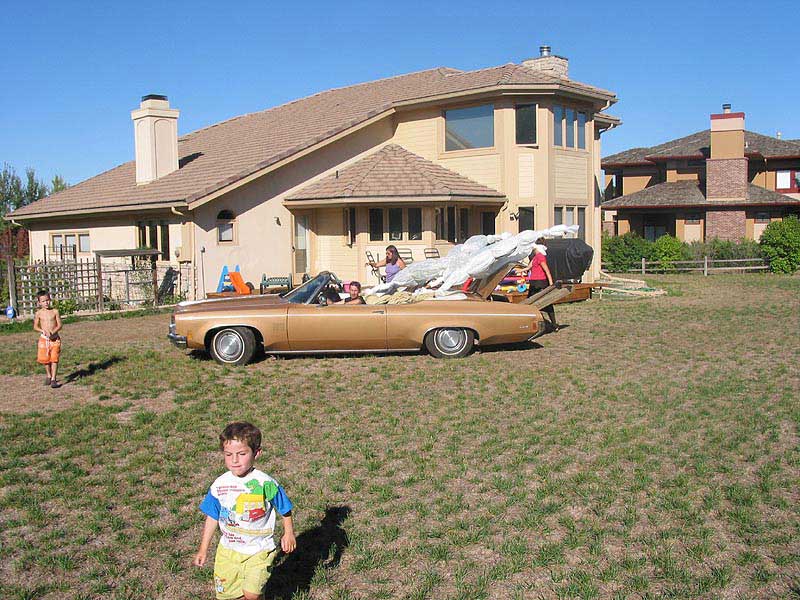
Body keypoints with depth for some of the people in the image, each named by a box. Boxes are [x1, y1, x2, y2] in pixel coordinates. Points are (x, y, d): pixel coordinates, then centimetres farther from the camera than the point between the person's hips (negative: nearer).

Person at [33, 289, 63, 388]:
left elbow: (59, 325, -2)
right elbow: (35, 327, 3)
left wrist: (53, 332, -19)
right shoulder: (38, 313, 1)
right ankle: (49, 376, 31)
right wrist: (44, 331, -16)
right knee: (45, 359, 9)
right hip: (44, 339, 2)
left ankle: (53, 379, -3)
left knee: (54, 359, -6)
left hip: (55, 338, -2)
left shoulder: (55, 311, -2)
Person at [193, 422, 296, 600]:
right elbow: (212, 518, 5)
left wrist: (288, 534, 2)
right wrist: (203, 550, 10)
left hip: (258, 550, -4)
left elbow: (284, 510, -2)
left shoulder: (265, 483, -17)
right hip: (228, 550, 4)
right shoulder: (219, 485, -7)